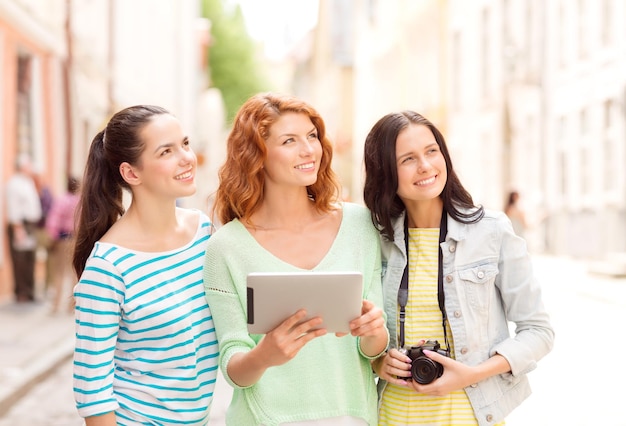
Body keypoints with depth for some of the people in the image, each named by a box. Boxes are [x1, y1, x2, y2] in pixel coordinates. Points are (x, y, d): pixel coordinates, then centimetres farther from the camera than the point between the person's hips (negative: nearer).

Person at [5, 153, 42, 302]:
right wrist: (18, 228, -20)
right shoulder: (14, 183, -10)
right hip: (19, 226, -9)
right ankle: (21, 294, 0)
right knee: (20, 260, -5)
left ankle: (29, 292, 18)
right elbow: (13, 208, -16)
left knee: (30, 260, 12)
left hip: (30, 226, 9)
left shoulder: (29, 183, 17)